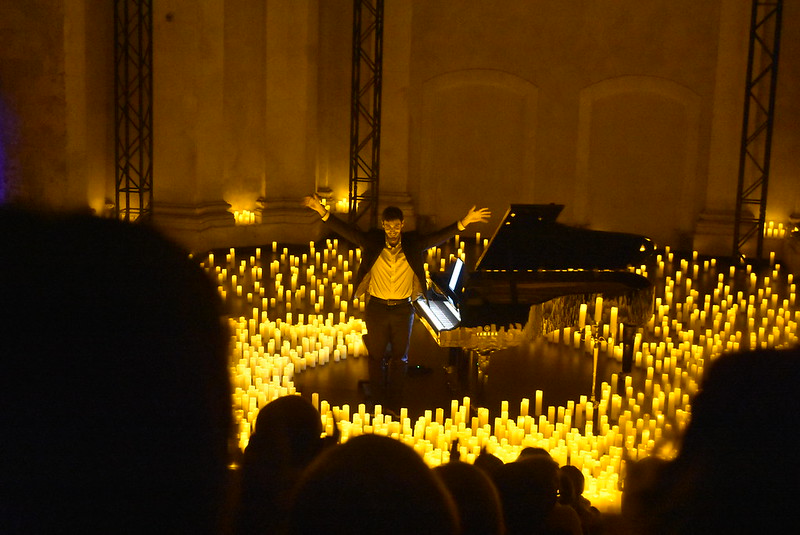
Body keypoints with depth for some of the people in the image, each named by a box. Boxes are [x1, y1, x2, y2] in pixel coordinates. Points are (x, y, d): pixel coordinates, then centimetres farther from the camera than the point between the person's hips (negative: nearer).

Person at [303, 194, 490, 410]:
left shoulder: (413, 243, -6)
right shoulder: (372, 242, -8)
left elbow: (439, 237, -14)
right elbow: (346, 230, -15)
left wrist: (464, 222, -28)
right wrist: (322, 212, -27)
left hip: (403, 309, 1)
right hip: (377, 308, 0)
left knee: (399, 357, 12)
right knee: (376, 356, 11)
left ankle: (394, 405, 27)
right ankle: (377, 404, 25)